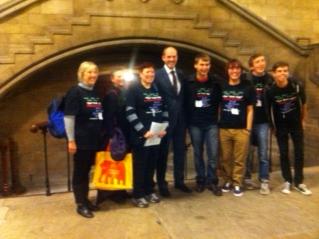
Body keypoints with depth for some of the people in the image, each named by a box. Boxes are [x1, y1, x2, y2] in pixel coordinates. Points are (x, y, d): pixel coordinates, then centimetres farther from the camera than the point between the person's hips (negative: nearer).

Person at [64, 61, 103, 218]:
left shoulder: (96, 93, 13)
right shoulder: (75, 92, -9)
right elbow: (69, 117, -13)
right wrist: (71, 140, -17)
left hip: (94, 140, 7)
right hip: (81, 141, -7)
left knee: (87, 171, 16)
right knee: (79, 172, 4)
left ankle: (86, 200, 27)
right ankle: (81, 205, 14)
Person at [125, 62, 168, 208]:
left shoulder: (158, 90, 13)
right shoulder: (133, 89, -6)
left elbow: (164, 110, 16)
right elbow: (130, 113, -14)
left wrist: (164, 128, 3)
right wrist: (143, 131, -18)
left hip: (156, 134, 6)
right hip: (140, 135, -5)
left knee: (151, 165, 13)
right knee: (140, 165, 3)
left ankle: (149, 191, 28)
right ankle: (138, 195, 14)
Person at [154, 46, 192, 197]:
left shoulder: (181, 75, 10)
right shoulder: (157, 75, -8)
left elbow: (184, 97, 11)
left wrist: (185, 115, 4)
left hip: (180, 118, 5)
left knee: (180, 151, 13)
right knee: (163, 152, 6)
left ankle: (179, 181, 27)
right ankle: (161, 183, 20)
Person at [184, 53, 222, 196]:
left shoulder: (215, 82, 2)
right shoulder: (189, 82, -3)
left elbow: (219, 102, 8)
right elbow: (184, 103, 1)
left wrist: (216, 117, 2)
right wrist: (188, 120, -1)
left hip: (211, 123, 1)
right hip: (195, 124, 0)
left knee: (213, 153, -1)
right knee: (198, 153, 9)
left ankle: (212, 181, 13)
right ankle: (200, 180, 22)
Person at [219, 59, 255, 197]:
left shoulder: (248, 87, 2)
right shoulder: (222, 87, 7)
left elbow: (250, 110, 3)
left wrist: (248, 129, -2)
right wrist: (217, 124, 6)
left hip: (241, 129, -2)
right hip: (223, 129, 2)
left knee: (239, 159, 3)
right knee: (226, 158, 9)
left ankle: (237, 184, 16)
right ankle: (227, 181, 25)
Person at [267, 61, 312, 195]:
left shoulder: (296, 86, -17)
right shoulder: (271, 91, -19)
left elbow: (303, 104, -1)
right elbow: (268, 109, -6)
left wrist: (303, 120, 7)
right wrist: (273, 126, -2)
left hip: (296, 124, 1)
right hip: (280, 126, -1)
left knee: (299, 153, 5)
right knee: (284, 154, 5)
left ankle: (299, 182, 17)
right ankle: (287, 181, 19)